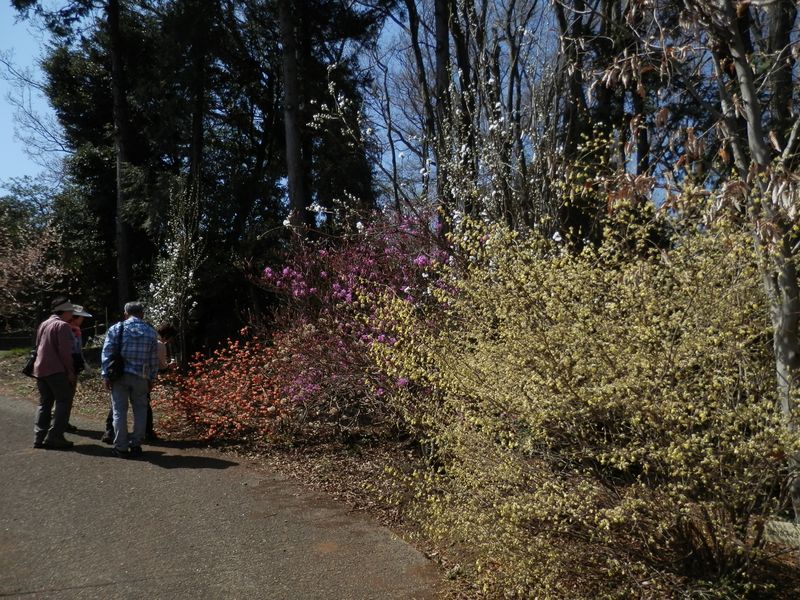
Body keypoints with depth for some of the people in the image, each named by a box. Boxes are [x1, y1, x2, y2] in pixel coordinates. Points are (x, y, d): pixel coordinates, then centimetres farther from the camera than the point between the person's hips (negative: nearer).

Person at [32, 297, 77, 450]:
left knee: (44, 403, 13)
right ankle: (54, 437, -9)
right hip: (56, 370, -9)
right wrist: (70, 371, -12)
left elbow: (38, 347, 21)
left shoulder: (43, 325, 17)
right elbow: (65, 351, -16)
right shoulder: (62, 325, -11)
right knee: (63, 402, -4)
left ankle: (39, 437, 11)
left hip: (40, 369, 9)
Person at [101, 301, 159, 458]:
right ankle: (136, 445, 13)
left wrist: (105, 375, -1)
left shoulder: (116, 328, 1)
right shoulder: (151, 332, 5)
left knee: (119, 411, 6)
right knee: (140, 410, 12)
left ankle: (121, 447, 9)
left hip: (119, 375, -1)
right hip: (141, 376, 1)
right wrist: (152, 379, 12)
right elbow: (154, 359, 6)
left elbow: (106, 353, -4)